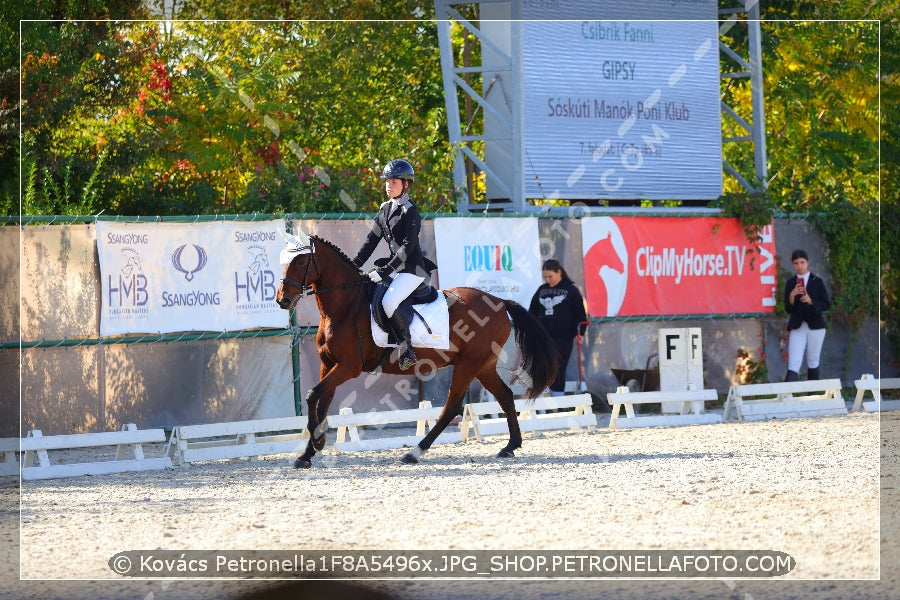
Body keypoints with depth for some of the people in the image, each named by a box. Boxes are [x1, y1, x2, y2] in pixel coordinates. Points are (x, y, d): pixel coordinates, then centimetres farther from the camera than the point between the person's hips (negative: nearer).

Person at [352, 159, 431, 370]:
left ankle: (406, 350, -20)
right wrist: (354, 265, 5)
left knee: (388, 301, -29)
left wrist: (385, 270, -23)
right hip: (396, 266, 10)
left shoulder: (410, 211, -13)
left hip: (413, 268, -10)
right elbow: (372, 239, 14)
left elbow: (408, 246, -19)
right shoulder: (385, 209, 13)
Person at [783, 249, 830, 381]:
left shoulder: (817, 281, 3)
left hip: (815, 325, 0)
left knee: (813, 363, 8)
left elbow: (826, 304, 1)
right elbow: (788, 309, 4)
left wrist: (811, 301, -15)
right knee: (793, 365, -10)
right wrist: (792, 295, -14)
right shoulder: (790, 283, 6)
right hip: (797, 327, 0)